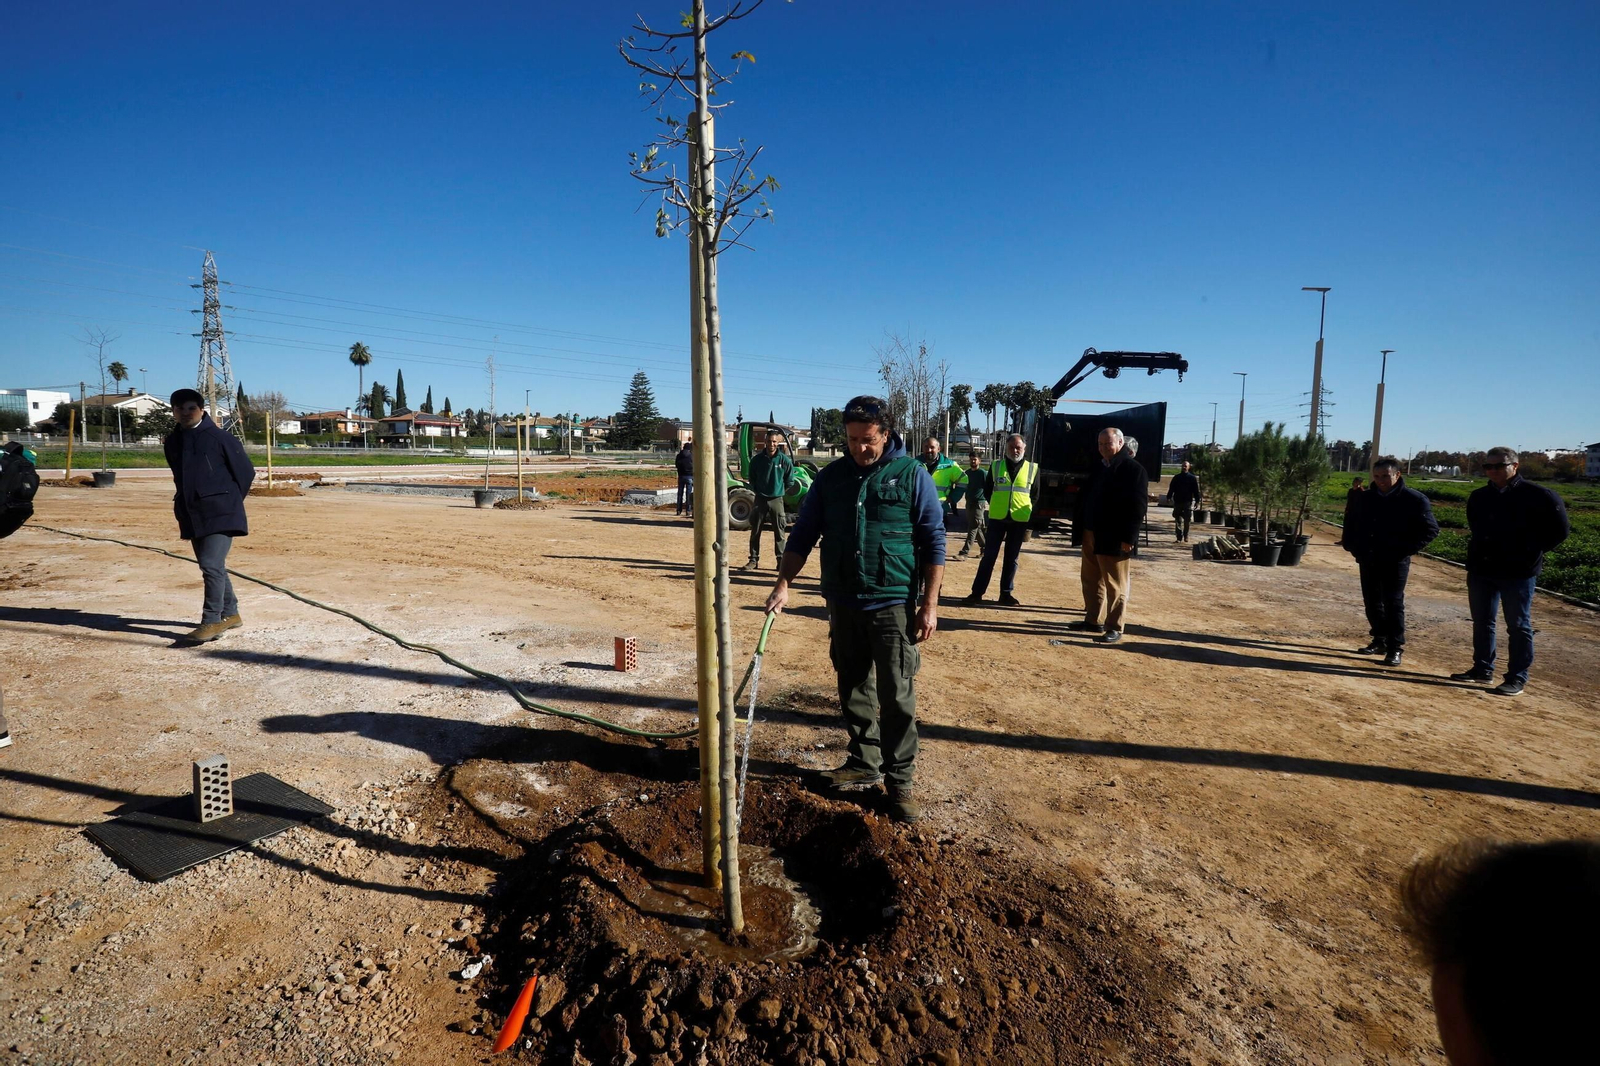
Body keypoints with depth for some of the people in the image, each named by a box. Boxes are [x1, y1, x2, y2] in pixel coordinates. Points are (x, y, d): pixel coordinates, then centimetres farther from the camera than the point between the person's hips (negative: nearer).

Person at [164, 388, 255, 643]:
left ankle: (212, 621, -10)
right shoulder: (172, 442, 11)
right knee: (211, 566, 13)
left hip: (221, 514, -7)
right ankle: (230, 614, 26)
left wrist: (229, 501, 1)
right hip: (192, 516, 7)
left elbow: (246, 472, -3)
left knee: (212, 564, -15)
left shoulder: (221, 438, -8)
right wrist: (183, 504, 17)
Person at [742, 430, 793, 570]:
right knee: (755, 531, 4)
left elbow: (789, 478, 9)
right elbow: (752, 478, 12)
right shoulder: (757, 459, -3)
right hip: (760, 499, 1)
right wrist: (757, 490, 12)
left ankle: (781, 560, 9)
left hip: (776, 500, -1)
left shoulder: (784, 460, -5)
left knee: (780, 532, 1)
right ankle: (753, 560, 12)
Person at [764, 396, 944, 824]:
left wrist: (930, 603, -8)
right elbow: (803, 534, 6)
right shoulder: (831, 476, 5)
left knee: (897, 698, 0)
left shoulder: (912, 475, -5)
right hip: (843, 604, 4)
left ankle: (900, 781, 13)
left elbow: (933, 543, -4)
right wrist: (783, 585, -4)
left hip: (893, 606, -4)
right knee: (853, 692, 14)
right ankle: (864, 764, 30)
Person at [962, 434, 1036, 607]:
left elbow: (1035, 495, 10)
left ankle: (1006, 594, 16)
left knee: (1012, 558, 8)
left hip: (1019, 520, 1)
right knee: (989, 556, 0)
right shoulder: (995, 466, 3)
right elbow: (987, 489, 11)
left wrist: (1027, 510, 1)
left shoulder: (1033, 469, 4)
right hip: (997, 518, 0)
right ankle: (977, 592, 4)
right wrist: (997, 505, 6)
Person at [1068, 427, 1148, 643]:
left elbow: (1137, 507, -16)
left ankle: (1114, 628, 8)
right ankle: (1093, 621, 26)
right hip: (1091, 535, 8)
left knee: (1115, 586, 1)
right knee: (1091, 581, 15)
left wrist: (1128, 538, -21)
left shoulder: (1134, 470, -10)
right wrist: (1078, 527, 12)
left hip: (1114, 539, -8)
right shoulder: (1099, 468, 15)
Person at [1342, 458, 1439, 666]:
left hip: (1395, 562, -5)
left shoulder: (1414, 500, -7)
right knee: (1372, 601, 11)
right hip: (1368, 560, 5)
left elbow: (1430, 530, -7)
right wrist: (1352, 546, 11)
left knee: (1393, 603, -4)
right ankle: (1380, 640, 24)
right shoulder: (1366, 498, 7)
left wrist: (1406, 549, -15)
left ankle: (1394, 649, 1)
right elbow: (1351, 522, 23)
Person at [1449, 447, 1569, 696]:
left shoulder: (1537, 495, -9)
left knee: (1518, 625, 2)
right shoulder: (1478, 497, 8)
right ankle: (1482, 668, 24)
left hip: (1518, 573, -6)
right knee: (1481, 622, 13)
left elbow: (1560, 529, -6)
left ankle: (1517, 678, 8)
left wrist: (1531, 552, -8)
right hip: (1480, 570, 6)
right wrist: (1477, 552, 12)